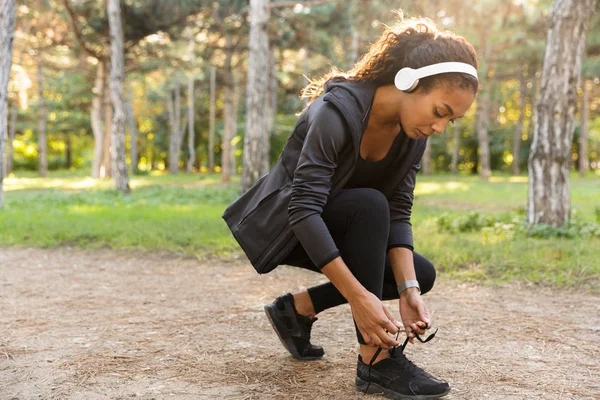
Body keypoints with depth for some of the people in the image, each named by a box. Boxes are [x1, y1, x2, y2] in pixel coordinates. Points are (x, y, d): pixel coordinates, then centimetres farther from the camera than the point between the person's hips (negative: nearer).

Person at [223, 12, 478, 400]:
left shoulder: (412, 132, -9)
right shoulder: (340, 109, -31)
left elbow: (398, 213, -11)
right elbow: (304, 208, -37)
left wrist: (408, 290, -25)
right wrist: (358, 296, -41)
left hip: (335, 227, 7)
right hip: (282, 223, -7)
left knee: (421, 274, -5)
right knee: (369, 204, -33)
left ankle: (299, 308, 5)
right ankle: (375, 361, -27)